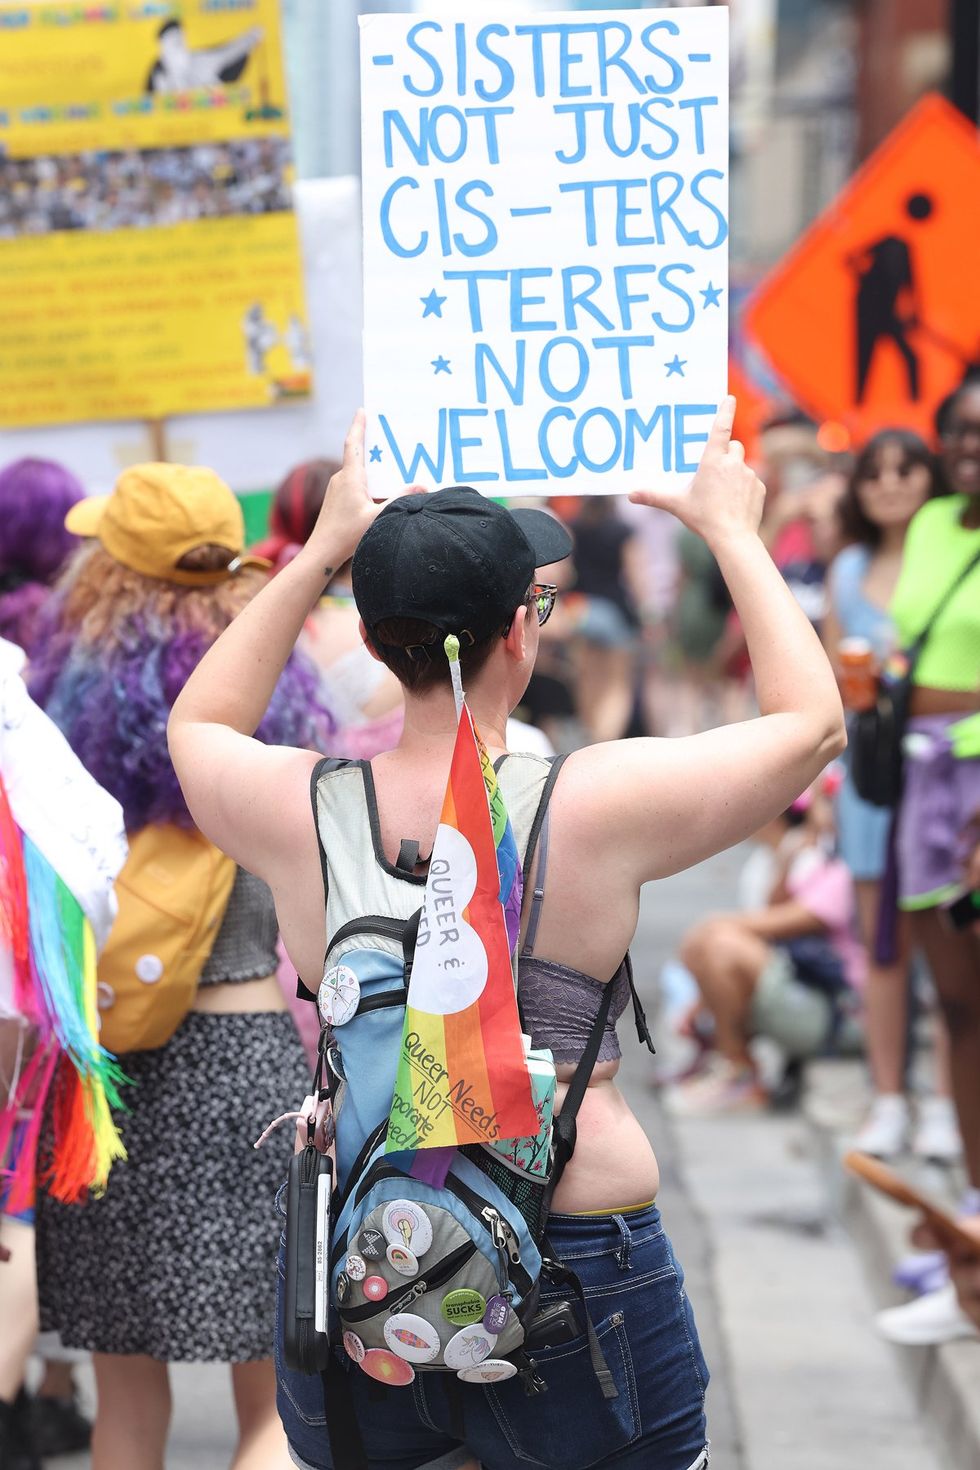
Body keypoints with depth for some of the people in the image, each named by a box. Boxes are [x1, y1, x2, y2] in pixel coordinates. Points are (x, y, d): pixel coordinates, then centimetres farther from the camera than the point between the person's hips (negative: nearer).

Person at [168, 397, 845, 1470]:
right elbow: (812, 721, 2)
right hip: (574, 1259, -3)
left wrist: (319, 553, 22)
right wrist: (732, 532, 12)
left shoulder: (300, 813, -6)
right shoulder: (599, 808, -14)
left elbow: (198, 726, 20)